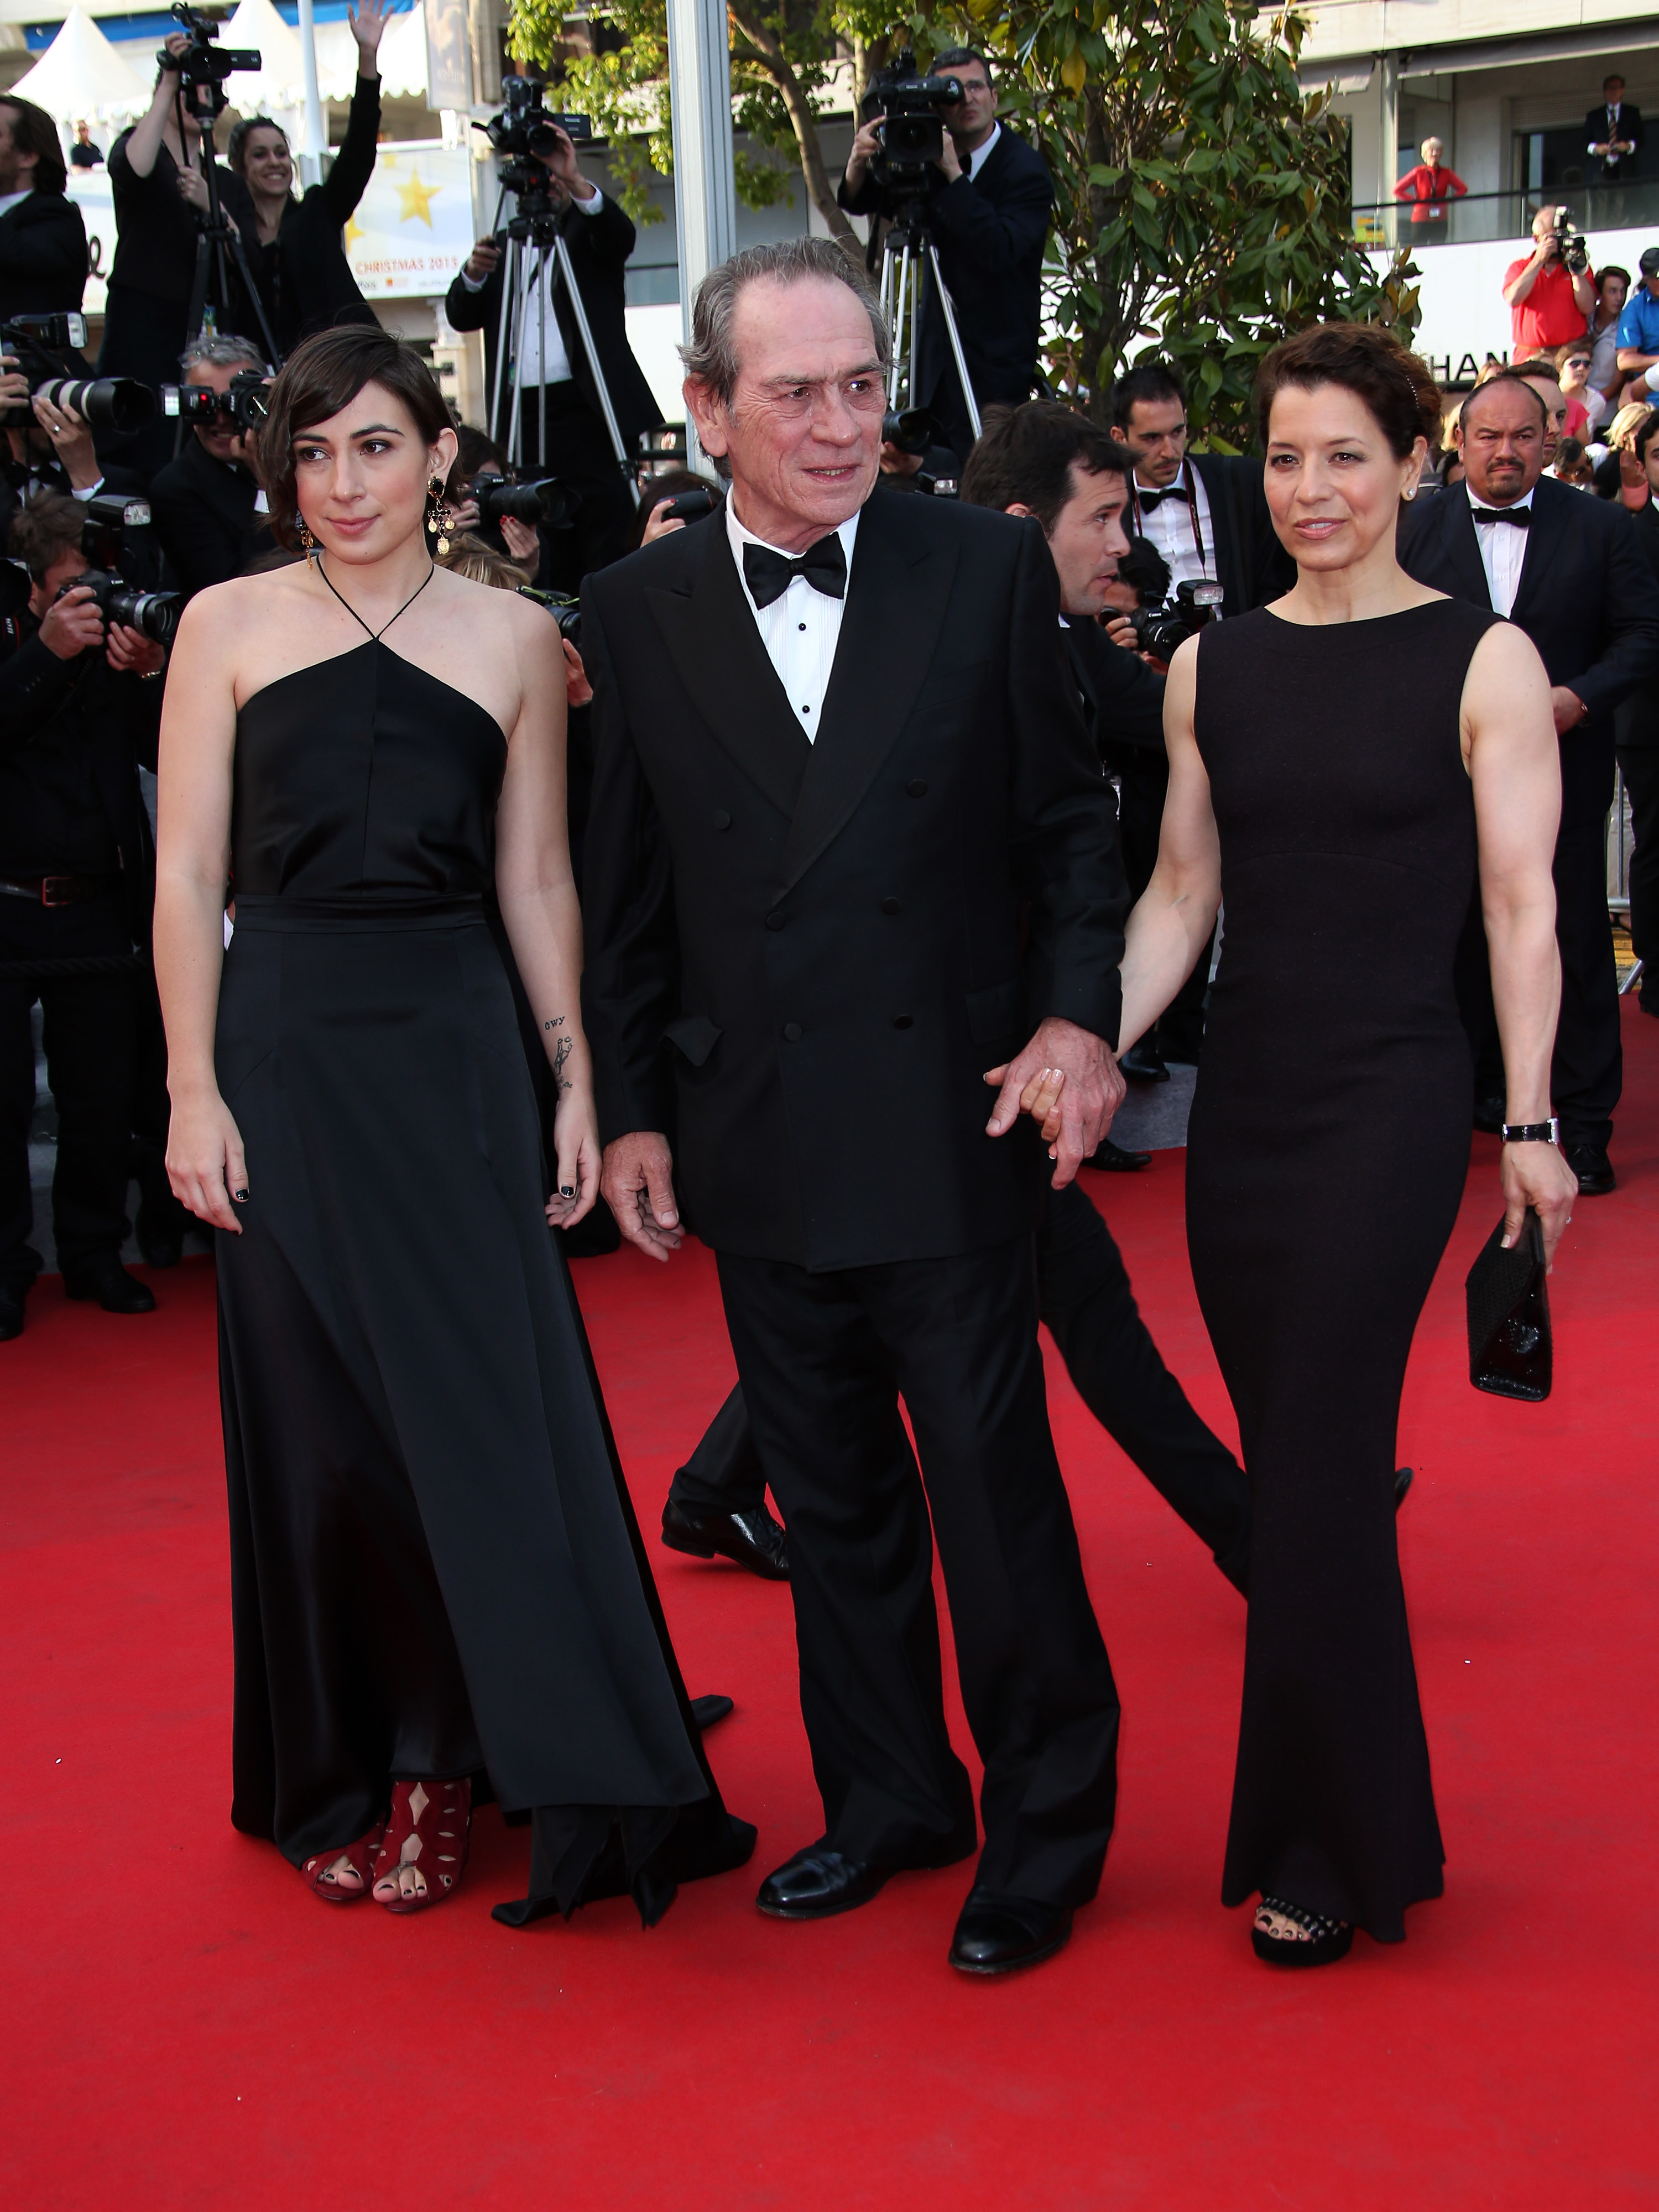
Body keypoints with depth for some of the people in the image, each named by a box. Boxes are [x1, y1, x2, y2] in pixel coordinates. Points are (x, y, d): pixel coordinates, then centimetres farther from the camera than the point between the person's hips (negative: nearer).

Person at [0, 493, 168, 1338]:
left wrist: (148, 677, -17)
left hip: (96, 910, 3)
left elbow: (167, 753, 0)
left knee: (103, 1096, 8)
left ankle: (94, 1253, 23)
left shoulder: (117, 644, 6)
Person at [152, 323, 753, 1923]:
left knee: (495, 1402, -2)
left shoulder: (513, 636, 6)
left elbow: (536, 879, 8)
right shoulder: (230, 626, 3)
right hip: (286, 1043, -1)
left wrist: (574, 1077, 3)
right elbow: (188, 877, 0)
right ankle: (342, 1777, 22)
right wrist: (194, 1089, -6)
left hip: (456, 1045, 1)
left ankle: (447, 1751, 13)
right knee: (323, 1420, 5)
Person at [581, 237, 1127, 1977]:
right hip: (755, 1144, 3)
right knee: (830, 1499, 15)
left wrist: (1078, 1012, -9)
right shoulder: (637, 612, 2)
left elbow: (1068, 819, 4)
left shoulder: (985, 568, -2)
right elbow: (623, 896, 8)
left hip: (949, 1120, -2)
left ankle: (1046, 1827, 21)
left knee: (996, 1491, 2)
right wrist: (628, 1110, 7)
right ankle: (887, 1797, 32)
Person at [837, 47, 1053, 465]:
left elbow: (999, 251, -28)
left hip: (996, 357, -6)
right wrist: (859, 161, -19)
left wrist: (953, 175, -31)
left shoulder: (1025, 170, -13)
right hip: (937, 344, 6)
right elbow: (855, 202, 4)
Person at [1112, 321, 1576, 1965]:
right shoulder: (1212, 666, 9)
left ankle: (1325, 1853, 9)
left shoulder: (1481, 661, -2)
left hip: (1392, 1101, -4)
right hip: (1242, 1094, 5)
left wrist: (1530, 1122, -7)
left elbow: (1521, 908, -3)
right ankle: (1346, 1812, 23)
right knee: (1295, 1467, 9)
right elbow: (1180, 893, 11)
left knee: (1316, 1464, -6)